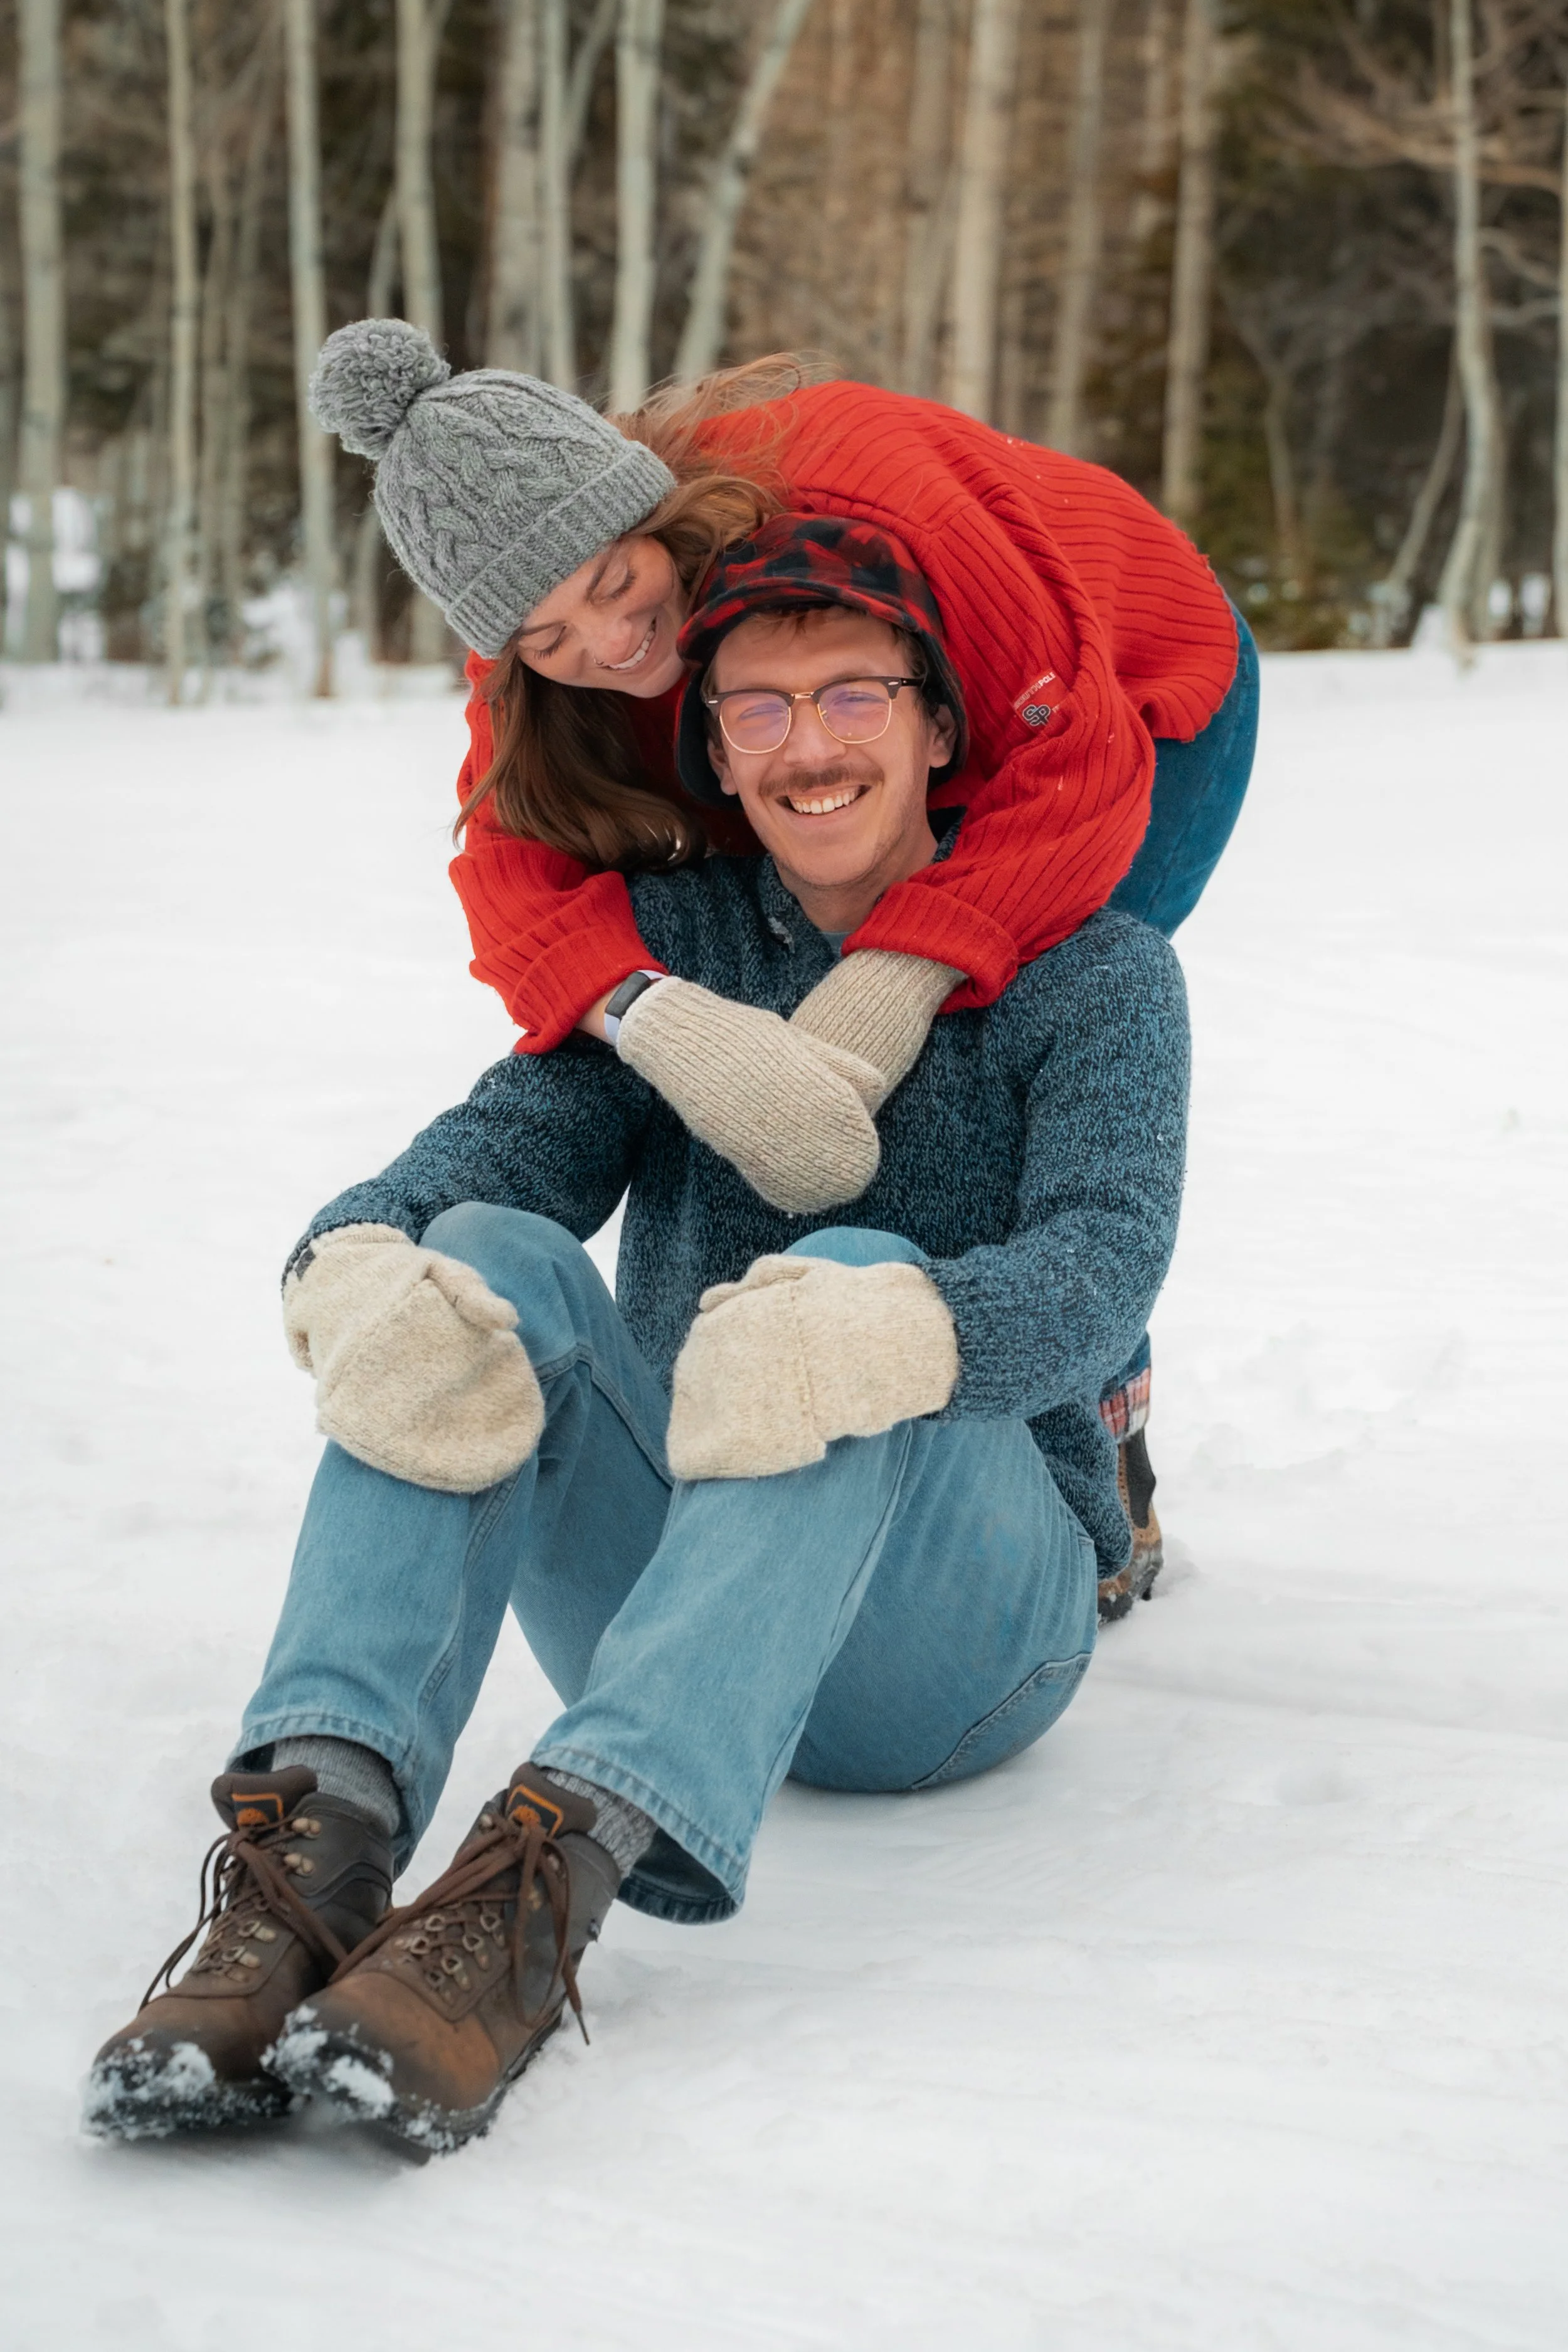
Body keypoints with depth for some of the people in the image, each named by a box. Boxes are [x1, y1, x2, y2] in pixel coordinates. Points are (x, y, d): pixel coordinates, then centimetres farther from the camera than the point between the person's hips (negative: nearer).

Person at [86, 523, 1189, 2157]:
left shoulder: (1090, 973, 0)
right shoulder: (666, 939, 10)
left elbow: (1102, 1260, -18)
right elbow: (508, 1136, -8)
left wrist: (889, 1333, -42)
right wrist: (356, 1269, -33)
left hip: (968, 1624, -2)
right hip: (663, 1599, 3)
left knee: (863, 1281, -32)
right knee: (489, 1259, -23)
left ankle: (550, 1877, -50)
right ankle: (317, 1838, -44)